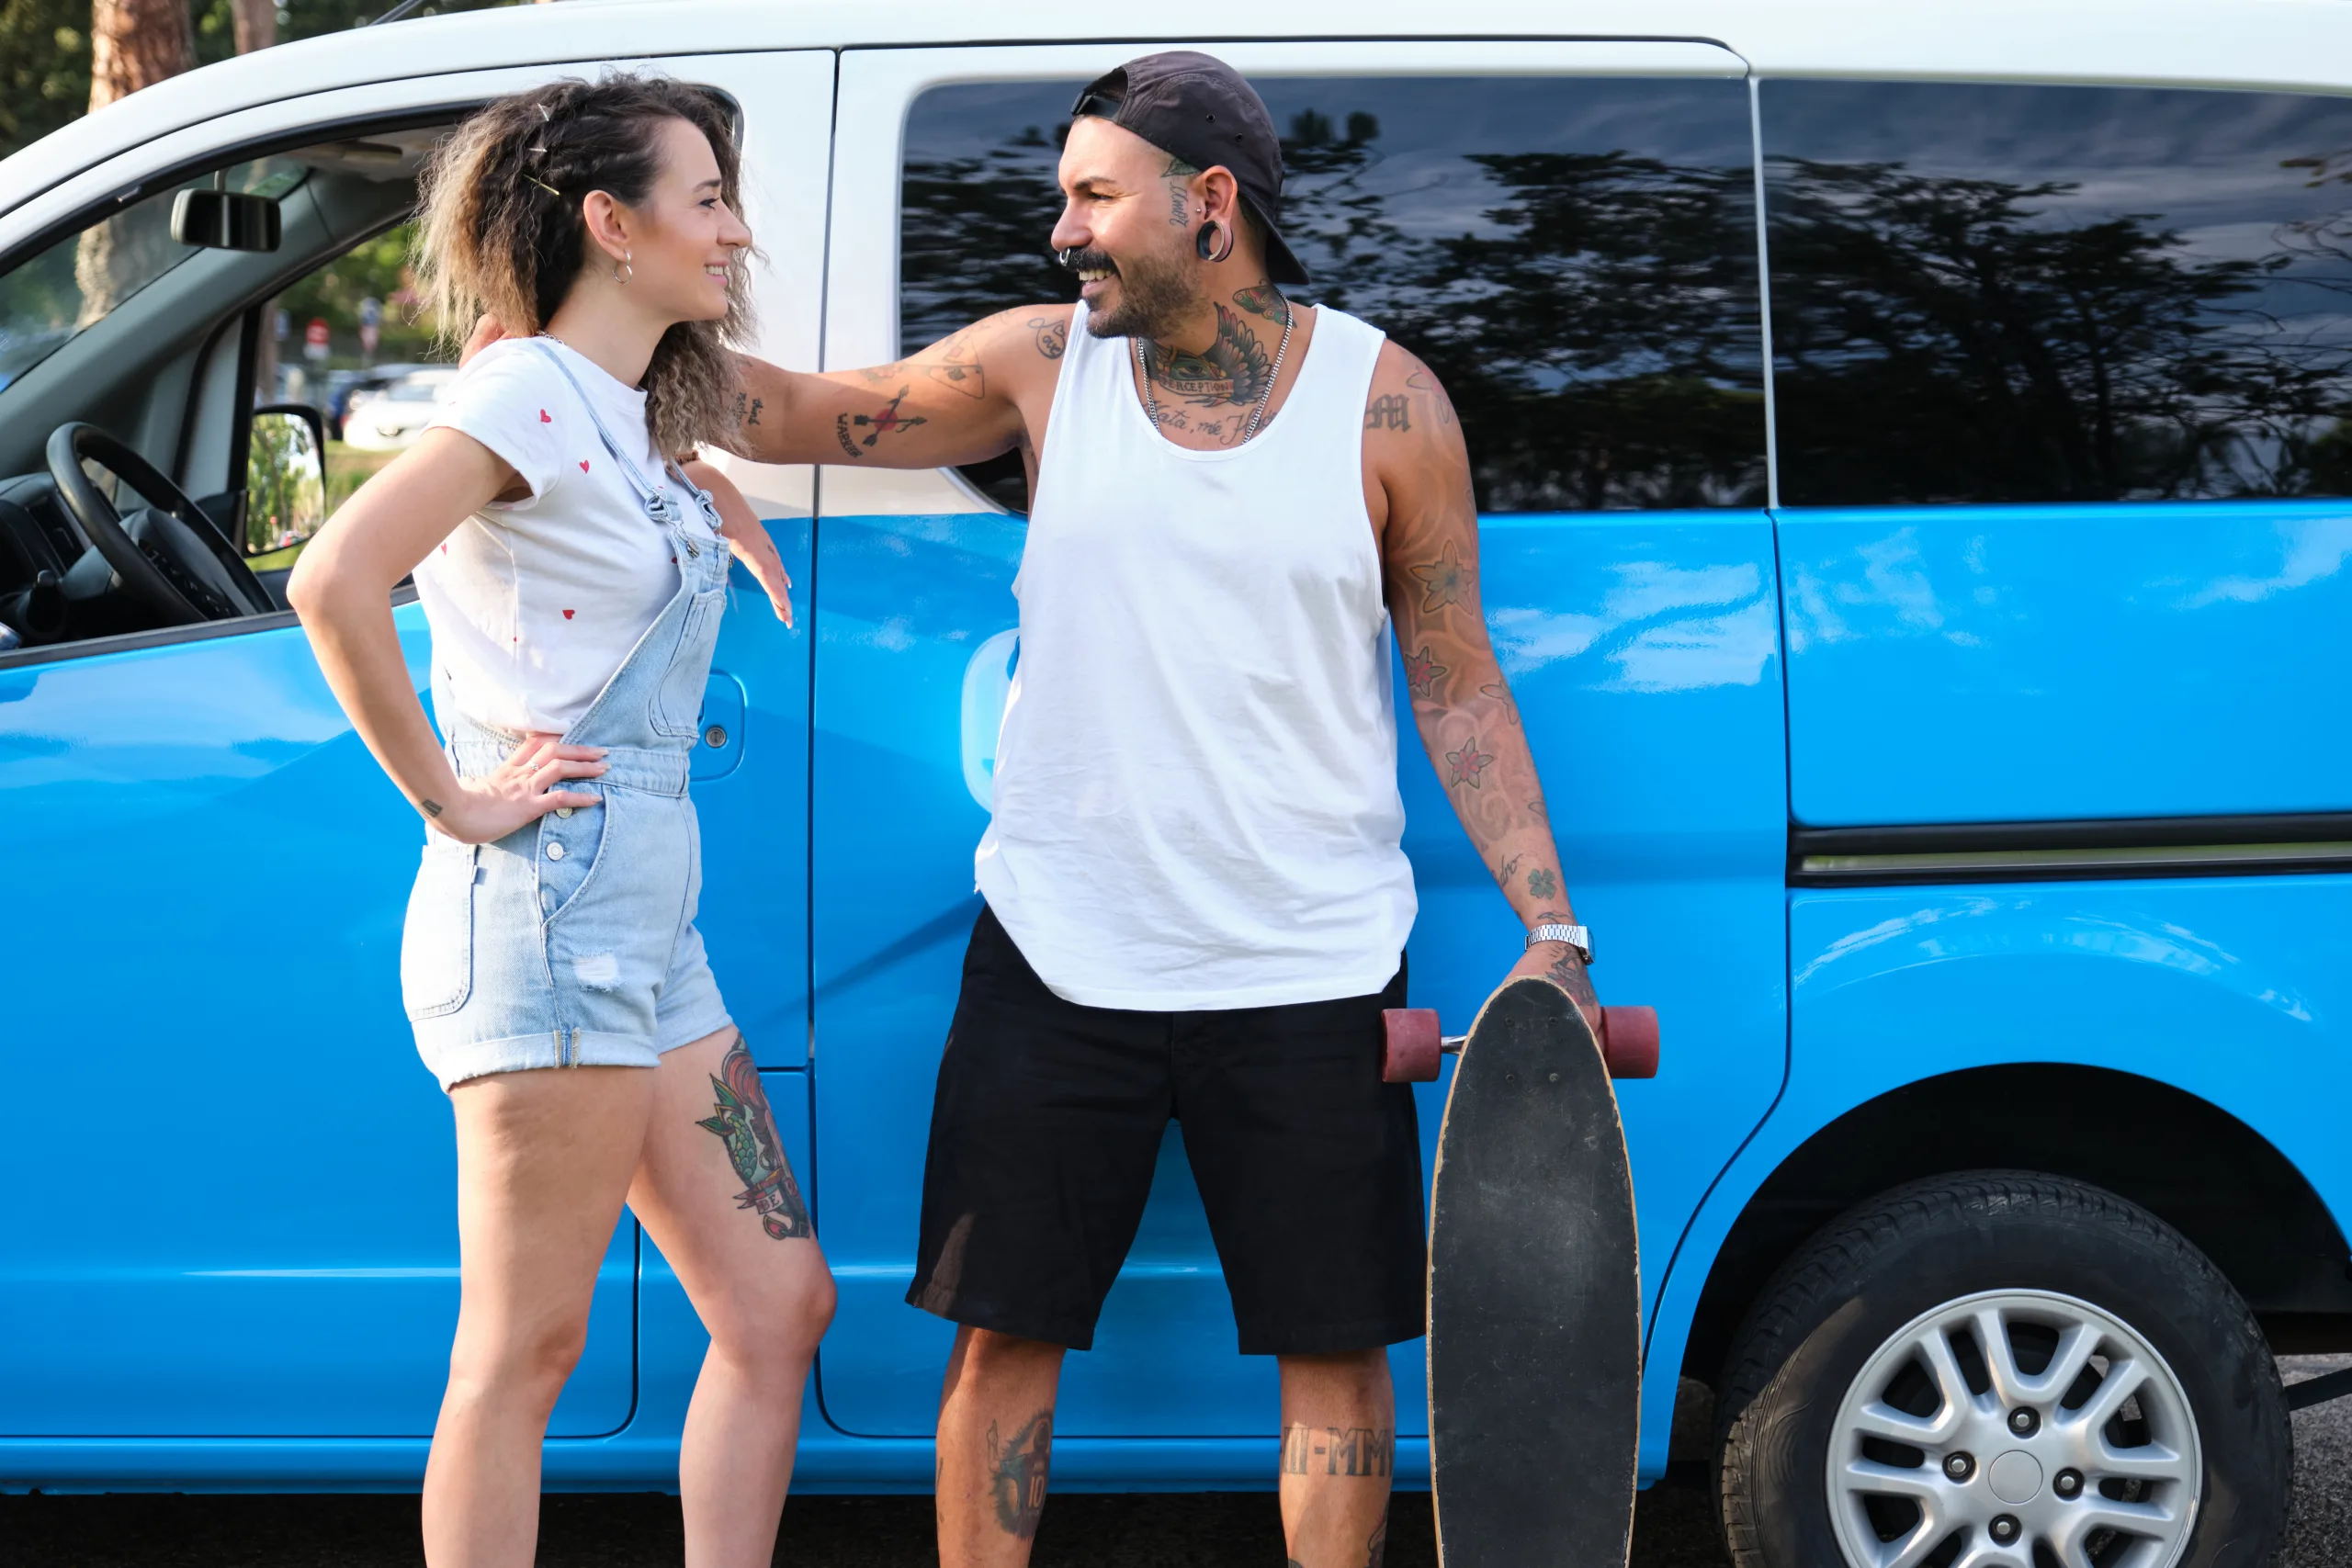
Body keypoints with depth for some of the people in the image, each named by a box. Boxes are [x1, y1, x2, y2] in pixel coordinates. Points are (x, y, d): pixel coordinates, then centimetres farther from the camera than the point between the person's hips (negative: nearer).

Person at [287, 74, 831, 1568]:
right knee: (523, 1353, -4)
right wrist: (451, 800, -19)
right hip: (548, 916, -10)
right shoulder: (529, 392, -11)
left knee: (779, 1310, 10)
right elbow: (332, 581, -24)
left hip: (651, 936, 10)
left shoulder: (638, 421, 17)